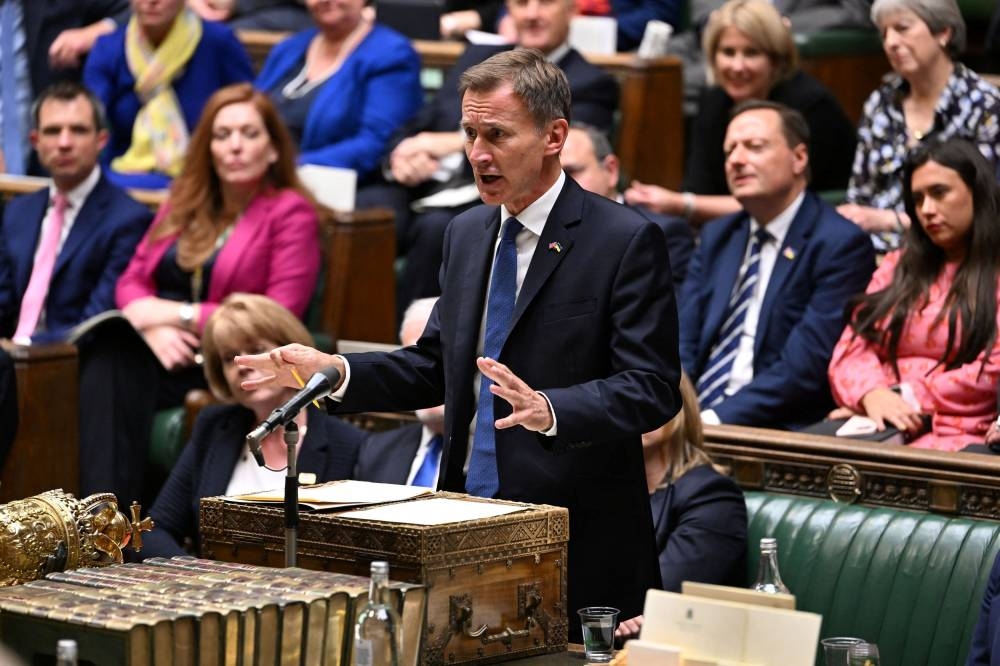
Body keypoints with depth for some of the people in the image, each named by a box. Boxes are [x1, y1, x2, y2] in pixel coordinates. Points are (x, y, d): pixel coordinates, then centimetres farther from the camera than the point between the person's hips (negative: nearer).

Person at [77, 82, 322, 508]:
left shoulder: (290, 213, 1)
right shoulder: (185, 201, 20)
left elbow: (279, 317, -9)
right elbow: (132, 280, 16)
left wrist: (181, 315, -11)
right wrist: (153, 325, -9)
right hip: (162, 349, 5)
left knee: (118, 379, -33)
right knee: (106, 363, -32)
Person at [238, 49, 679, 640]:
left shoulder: (627, 240, -9)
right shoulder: (467, 235, 13)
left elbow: (653, 389, -14)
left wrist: (550, 411, -31)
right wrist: (334, 371, 3)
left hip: (580, 545, -6)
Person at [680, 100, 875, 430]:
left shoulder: (840, 244, -5)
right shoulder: (716, 238, 18)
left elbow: (807, 366, -14)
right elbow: (682, 344, 9)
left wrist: (716, 418, -21)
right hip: (691, 419, 6)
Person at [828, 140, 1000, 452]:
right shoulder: (898, 266, 23)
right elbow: (853, 346, 12)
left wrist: (908, 398, -8)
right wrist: (873, 394, -11)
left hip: (957, 432, -5)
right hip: (878, 423, 5)